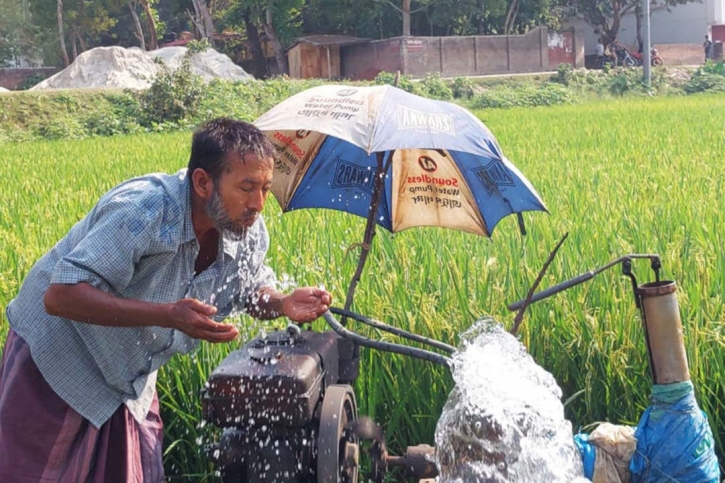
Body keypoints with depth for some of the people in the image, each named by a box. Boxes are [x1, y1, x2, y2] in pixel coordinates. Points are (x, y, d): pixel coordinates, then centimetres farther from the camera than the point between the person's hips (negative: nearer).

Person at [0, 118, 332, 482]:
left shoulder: (249, 232, -11)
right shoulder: (143, 210, -33)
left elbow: (253, 292, 9)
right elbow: (60, 296, -36)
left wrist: (284, 304, -16)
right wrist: (167, 314, -44)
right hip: (57, 362, -6)